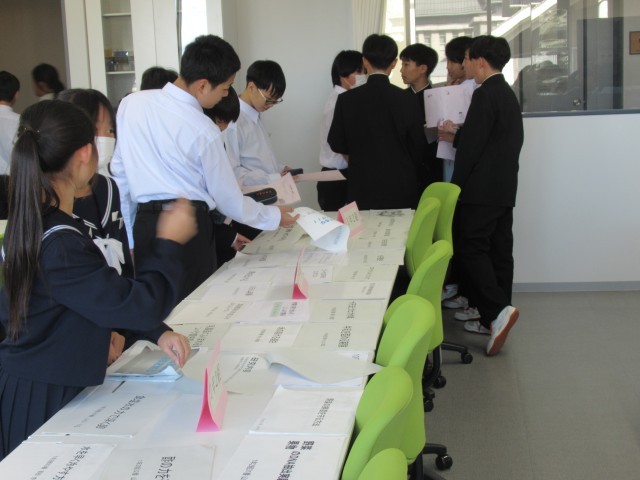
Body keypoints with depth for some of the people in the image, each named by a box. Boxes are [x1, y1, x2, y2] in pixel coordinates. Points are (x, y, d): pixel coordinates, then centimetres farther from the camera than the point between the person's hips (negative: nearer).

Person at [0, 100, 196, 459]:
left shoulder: (32, 225, 2)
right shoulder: (59, 246, -29)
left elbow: (103, 295, 9)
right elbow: (142, 305, -25)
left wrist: (155, 332, 0)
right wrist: (169, 244, -11)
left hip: (39, 387, 9)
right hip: (42, 403, -9)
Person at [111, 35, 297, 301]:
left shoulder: (130, 103, 3)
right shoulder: (203, 131, -11)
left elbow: (119, 174, 8)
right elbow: (230, 202, -2)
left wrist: (129, 237, 15)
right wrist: (274, 217, 15)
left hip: (143, 224, 5)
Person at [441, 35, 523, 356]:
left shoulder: (485, 94, -14)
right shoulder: (508, 94, 15)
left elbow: (472, 146, -17)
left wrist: (456, 184, -10)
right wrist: (457, 132, 21)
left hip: (481, 189, -9)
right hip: (505, 188, 9)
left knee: (470, 248, -7)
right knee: (499, 250, 9)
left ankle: (498, 310, -17)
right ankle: (494, 318, 14)